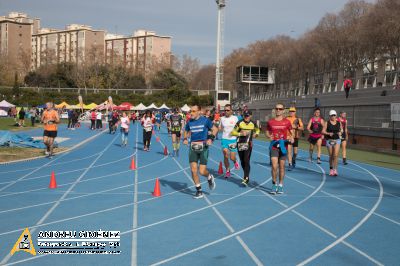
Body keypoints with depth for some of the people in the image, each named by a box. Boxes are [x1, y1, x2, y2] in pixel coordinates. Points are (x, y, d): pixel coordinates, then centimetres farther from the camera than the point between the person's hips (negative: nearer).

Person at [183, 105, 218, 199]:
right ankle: (199, 190, 10)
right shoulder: (189, 122, 7)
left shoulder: (205, 120, -4)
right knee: (193, 170, -6)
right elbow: (186, 131, 24)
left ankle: (210, 177, 30)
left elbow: (215, 129, 5)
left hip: (203, 147, -3)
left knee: (202, 171, -7)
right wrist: (185, 139, 4)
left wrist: (211, 138, -10)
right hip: (193, 148, 3)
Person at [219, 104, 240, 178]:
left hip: (233, 140, -2)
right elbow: (220, 128, 16)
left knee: (232, 158, -3)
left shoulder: (235, 118, -3)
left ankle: (235, 161, 34)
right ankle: (227, 171, 13)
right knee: (226, 156, -5)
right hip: (224, 139, 2)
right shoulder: (222, 118, 5)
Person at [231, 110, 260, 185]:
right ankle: (246, 176, 30)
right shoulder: (239, 123, -2)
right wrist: (241, 134, -14)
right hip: (240, 144, 1)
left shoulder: (253, 124, 3)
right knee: (242, 161, 10)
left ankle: (245, 179, -15)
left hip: (248, 144, -1)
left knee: (246, 161, -13)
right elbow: (233, 132, 1)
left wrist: (256, 134, 3)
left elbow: (257, 130, 23)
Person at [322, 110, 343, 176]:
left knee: (335, 155, -12)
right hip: (329, 140, -1)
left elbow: (341, 130, 18)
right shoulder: (327, 123, -1)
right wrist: (328, 133, -20)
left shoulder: (339, 123, 5)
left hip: (337, 140, 1)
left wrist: (340, 132, -4)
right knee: (331, 156, 7)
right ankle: (331, 169, 23)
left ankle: (335, 169, -10)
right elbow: (323, 131, -4)